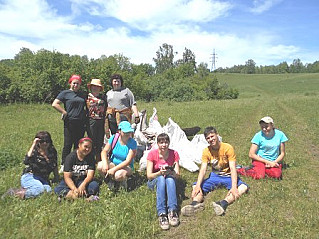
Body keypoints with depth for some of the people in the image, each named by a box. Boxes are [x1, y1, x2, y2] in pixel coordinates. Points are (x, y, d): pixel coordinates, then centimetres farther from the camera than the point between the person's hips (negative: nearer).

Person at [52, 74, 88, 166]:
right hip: (70, 123, -5)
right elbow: (55, 104, -7)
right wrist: (64, 112, -10)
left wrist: (86, 116, 10)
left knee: (78, 145, 12)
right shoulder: (65, 93, 1)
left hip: (81, 123, 5)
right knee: (68, 145, -1)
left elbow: (86, 106, 26)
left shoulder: (83, 94, 16)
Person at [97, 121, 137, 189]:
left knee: (118, 175, -36)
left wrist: (114, 169, -31)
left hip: (126, 166, -3)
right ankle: (111, 180, 3)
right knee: (100, 166, -26)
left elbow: (128, 161, -22)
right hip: (112, 163, 4)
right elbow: (104, 151, -9)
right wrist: (105, 163, -29)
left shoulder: (133, 143, -18)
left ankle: (124, 179, 3)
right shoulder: (114, 138, -8)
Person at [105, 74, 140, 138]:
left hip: (124, 118, -4)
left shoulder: (126, 91, 8)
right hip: (111, 119, 4)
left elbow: (133, 104, 1)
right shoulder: (108, 93, 20)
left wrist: (136, 116, -8)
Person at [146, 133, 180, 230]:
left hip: (169, 180, 1)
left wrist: (170, 172, -35)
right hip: (155, 181, -1)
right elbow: (149, 175, -16)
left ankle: (172, 211, -40)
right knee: (161, 179, -35)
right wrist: (160, 173, -36)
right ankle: (161, 214, -42)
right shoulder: (152, 154, -15)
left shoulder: (174, 154, -10)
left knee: (170, 178, -33)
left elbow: (177, 174, -13)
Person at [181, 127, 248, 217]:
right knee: (195, 186, -18)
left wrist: (234, 187, -35)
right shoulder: (206, 151, -6)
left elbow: (233, 168, -21)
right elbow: (203, 169, -15)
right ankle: (196, 203, -45)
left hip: (228, 176, -3)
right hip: (214, 176, 3)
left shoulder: (228, 148, -15)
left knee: (243, 187, -33)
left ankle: (223, 203, -53)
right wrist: (198, 186, -31)